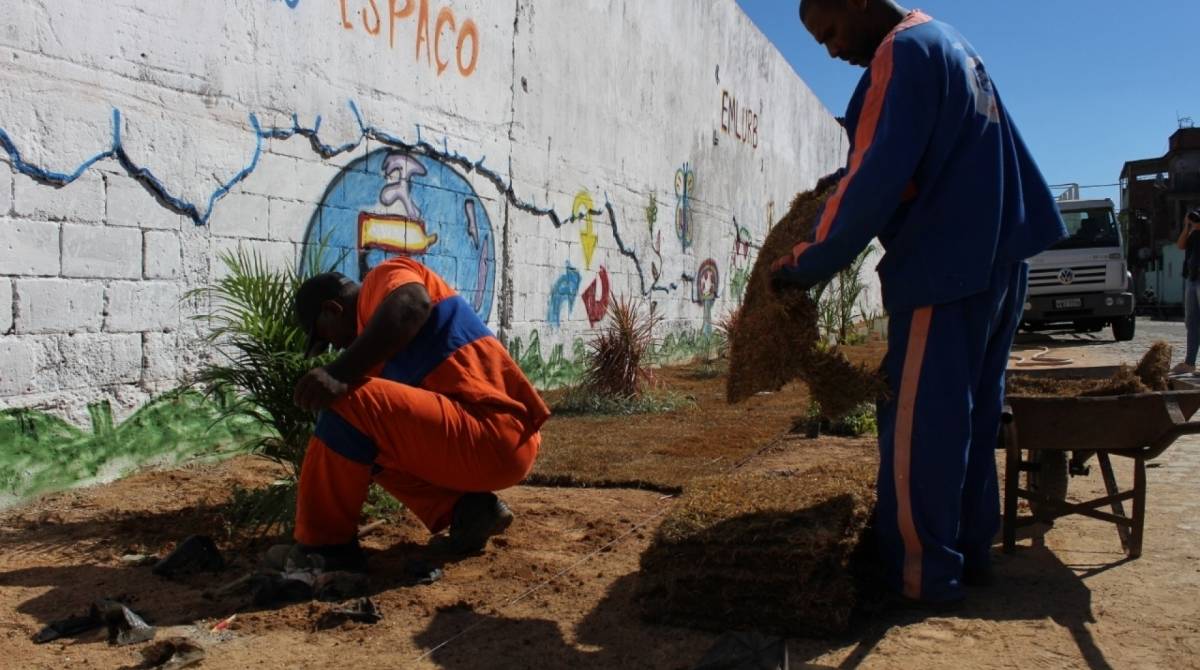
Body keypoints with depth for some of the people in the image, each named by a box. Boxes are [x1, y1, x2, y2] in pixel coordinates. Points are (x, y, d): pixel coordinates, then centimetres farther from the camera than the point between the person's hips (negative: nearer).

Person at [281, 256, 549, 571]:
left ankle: (324, 546, -4)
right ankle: (466, 509, 8)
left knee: (348, 403, -17)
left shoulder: (384, 277, 2)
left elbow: (412, 307, -26)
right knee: (370, 446, 26)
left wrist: (340, 373, -31)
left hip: (493, 440, -10)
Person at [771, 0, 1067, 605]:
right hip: (998, 262, 10)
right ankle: (970, 549, 23)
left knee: (918, 425, -4)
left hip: (944, 269, -10)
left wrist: (807, 264, -14)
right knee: (973, 414, 14)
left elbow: (875, 178, -20)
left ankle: (923, 573, 3)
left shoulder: (903, 52, -10)